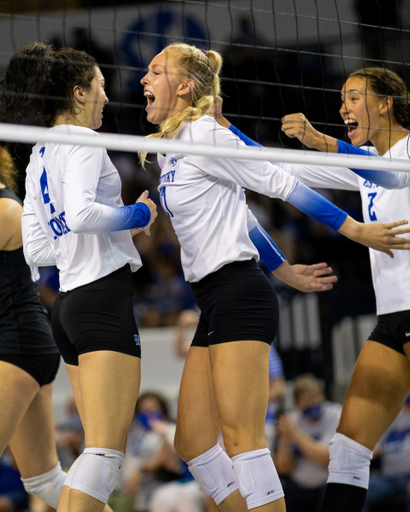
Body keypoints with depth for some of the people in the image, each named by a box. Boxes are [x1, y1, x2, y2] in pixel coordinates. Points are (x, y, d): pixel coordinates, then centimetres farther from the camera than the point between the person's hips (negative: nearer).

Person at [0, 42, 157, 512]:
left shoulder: (38, 159, 19)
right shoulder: (81, 141, -6)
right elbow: (81, 212, -23)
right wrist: (138, 215, -8)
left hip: (69, 301, 9)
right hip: (104, 295, -9)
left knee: (100, 449, 11)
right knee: (106, 449, -14)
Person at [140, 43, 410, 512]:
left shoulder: (204, 135, -10)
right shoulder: (168, 151, 17)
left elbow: (280, 183, -8)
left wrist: (353, 229, -7)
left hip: (238, 294, -9)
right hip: (214, 303, 9)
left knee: (240, 439, -15)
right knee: (192, 441, 4)